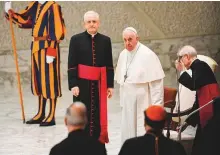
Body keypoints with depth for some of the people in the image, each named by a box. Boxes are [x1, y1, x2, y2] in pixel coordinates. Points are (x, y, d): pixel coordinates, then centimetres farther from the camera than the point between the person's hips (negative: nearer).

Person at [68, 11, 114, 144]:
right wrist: (73, 84, -10)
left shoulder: (105, 40, 6)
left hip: (99, 84, 2)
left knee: (98, 114, 3)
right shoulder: (76, 39, -1)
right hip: (82, 83, -2)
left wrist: (110, 85, 5)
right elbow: (72, 65, -3)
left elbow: (109, 65, 8)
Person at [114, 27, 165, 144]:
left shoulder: (148, 55, -12)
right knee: (128, 134, 8)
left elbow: (156, 82, -13)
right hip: (128, 103, 6)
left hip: (143, 103, -6)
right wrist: (122, 101, 12)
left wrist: (156, 106, -15)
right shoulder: (123, 55, 9)